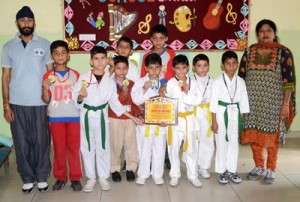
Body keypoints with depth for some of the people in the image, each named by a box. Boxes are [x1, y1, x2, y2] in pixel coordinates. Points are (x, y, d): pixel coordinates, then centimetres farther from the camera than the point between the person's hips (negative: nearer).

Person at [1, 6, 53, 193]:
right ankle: (27, 178, 21)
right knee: (22, 143, 7)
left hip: (40, 102, -1)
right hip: (17, 103, 1)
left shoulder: (45, 44, 2)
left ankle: (42, 177, 21)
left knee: (41, 141, 6)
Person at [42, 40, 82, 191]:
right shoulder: (47, 76, 1)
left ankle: (75, 177, 15)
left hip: (73, 116, 0)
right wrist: (45, 88, -16)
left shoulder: (75, 74, 2)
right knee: (59, 148, 8)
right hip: (55, 117, 0)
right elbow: (46, 100, 1)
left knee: (74, 148, 5)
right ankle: (60, 177, 20)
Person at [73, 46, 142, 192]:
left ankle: (103, 177, 23)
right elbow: (76, 100, -4)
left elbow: (114, 102, 7)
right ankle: (91, 178, 21)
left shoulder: (110, 81, 0)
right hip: (86, 116, -1)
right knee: (87, 147, 7)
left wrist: (132, 117, 4)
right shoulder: (83, 78, -7)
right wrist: (81, 97, -28)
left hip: (101, 116, 2)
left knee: (103, 147, 9)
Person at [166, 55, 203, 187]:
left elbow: (198, 100, -6)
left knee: (190, 148, 8)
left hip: (189, 119, 1)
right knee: (174, 148, 7)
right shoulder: (170, 83, -3)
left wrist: (187, 93, -16)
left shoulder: (192, 83, 1)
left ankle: (192, 175, 21)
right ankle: (175, 174, 22)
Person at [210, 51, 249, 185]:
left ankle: (232, 170, 22)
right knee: (221, 144, 4)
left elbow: (243, 101, 6)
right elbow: (214, 102, -8)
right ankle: (222, 171, 16)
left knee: (234, 143, 9)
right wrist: (214, 121, -9)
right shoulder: (218, 81, -8)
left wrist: (242, 120, 3)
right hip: (221, 114, -3)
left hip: (235, 114, 3)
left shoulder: (240, 81, 2)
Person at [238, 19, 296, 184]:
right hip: (252, 102, 3)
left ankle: (271, 169, 21)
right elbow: (241, 77, 6)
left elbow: (288, 81, -8)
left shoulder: (283, 52, -6)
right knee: (254, 135, 9)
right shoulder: (249, 51, 3)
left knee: (271, 136, 5)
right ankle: (259, 167, 27)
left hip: (273, 103, -3)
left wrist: (286, 104, -12)